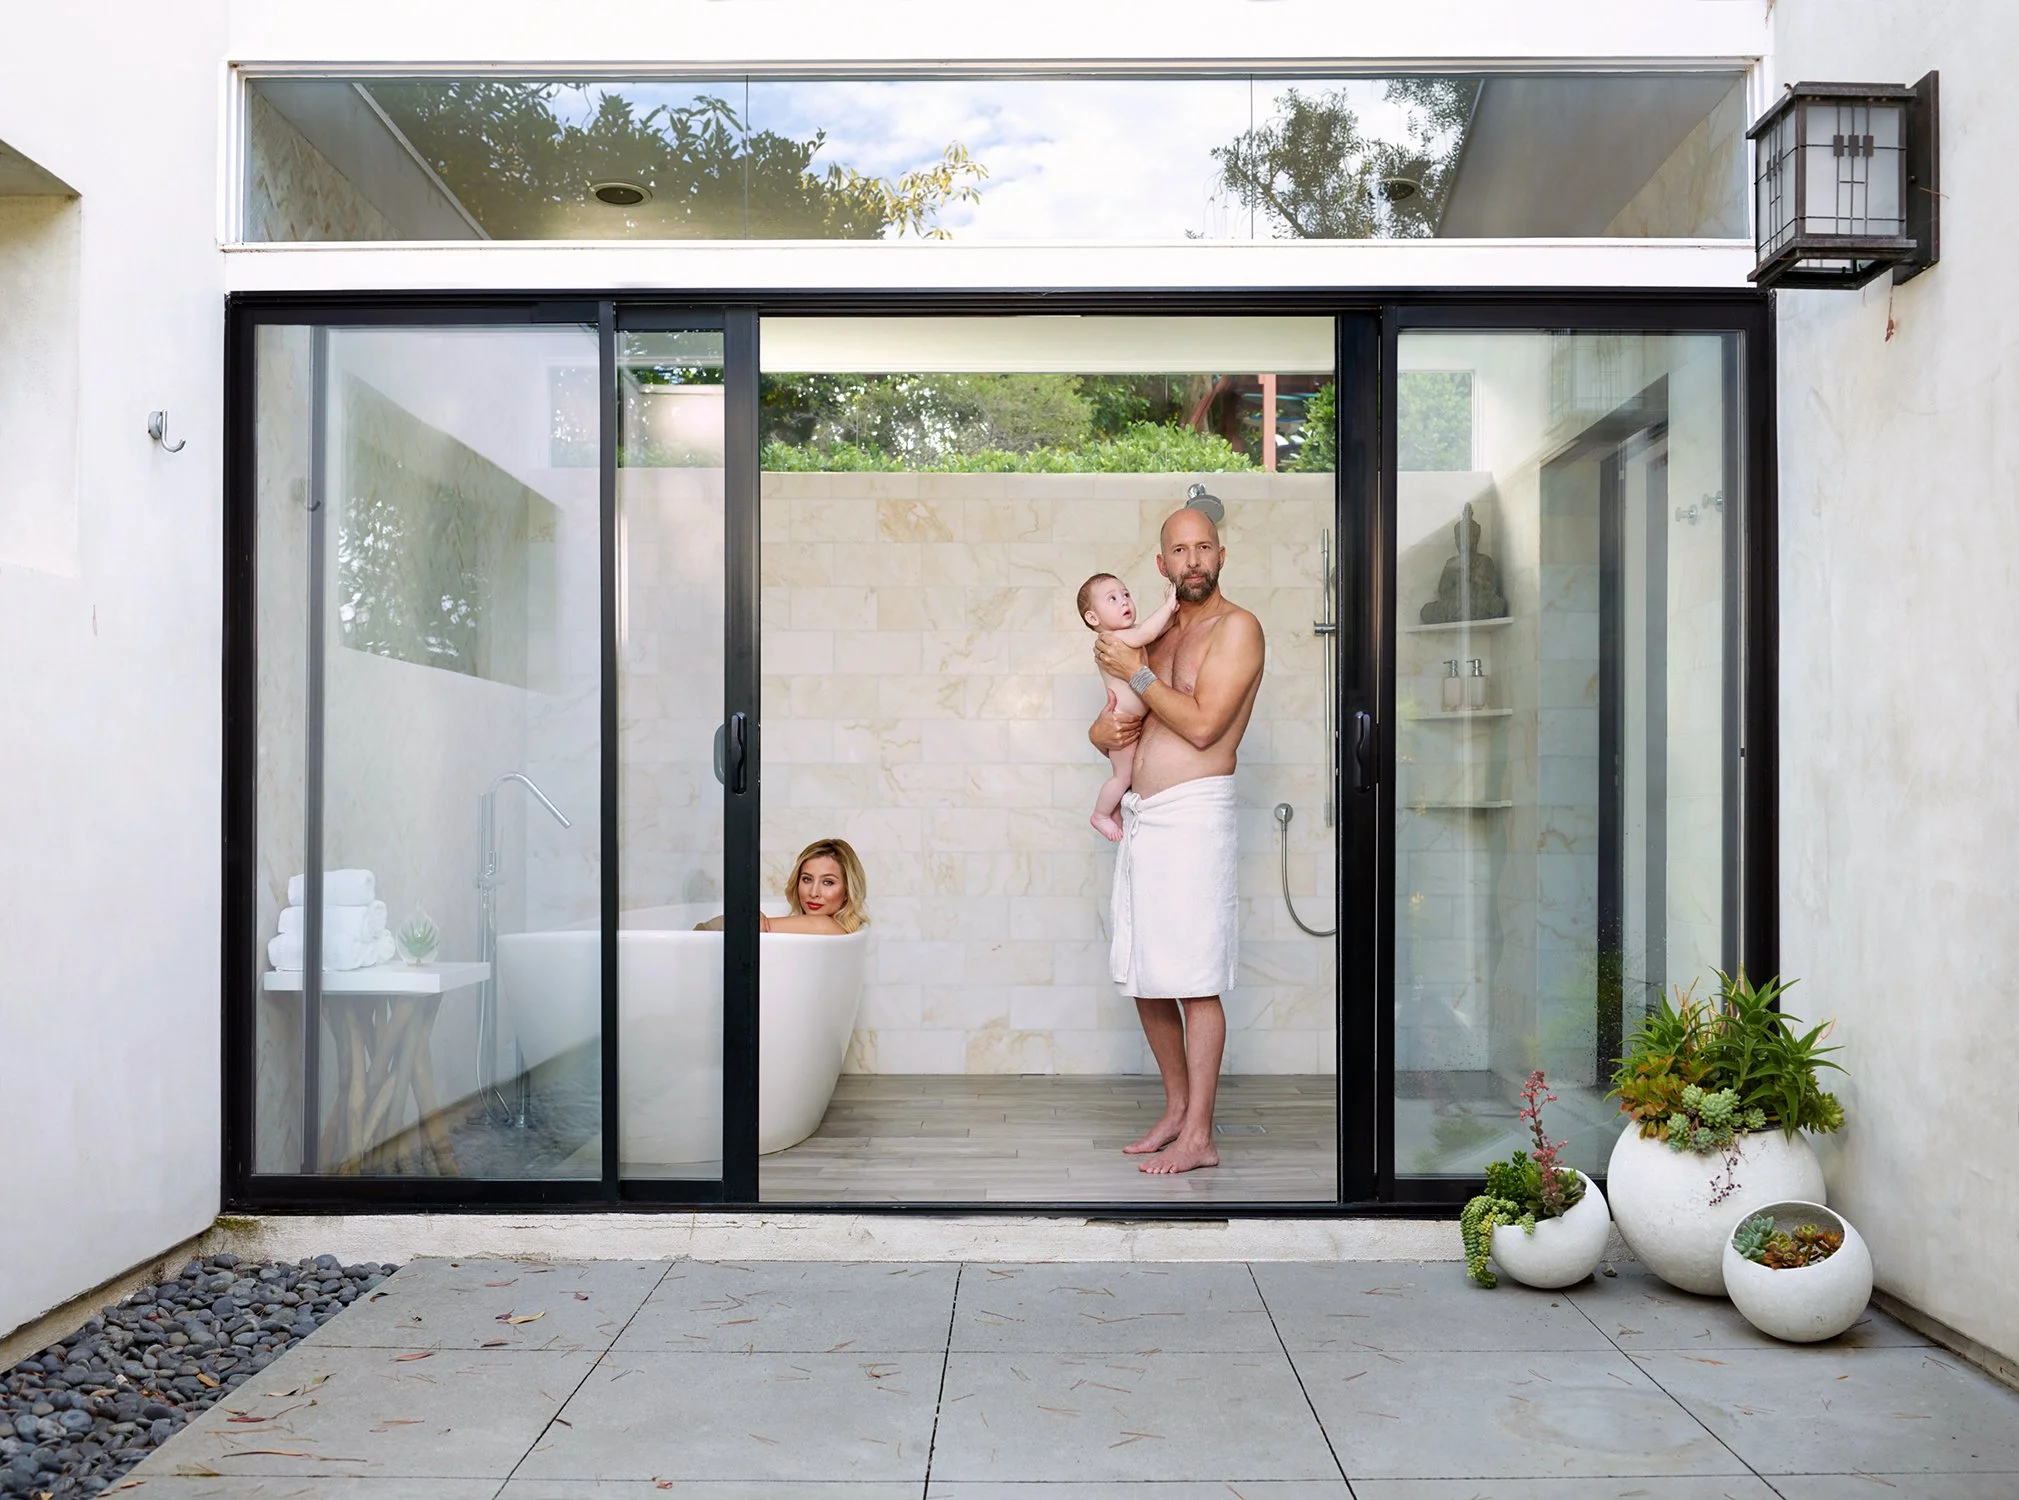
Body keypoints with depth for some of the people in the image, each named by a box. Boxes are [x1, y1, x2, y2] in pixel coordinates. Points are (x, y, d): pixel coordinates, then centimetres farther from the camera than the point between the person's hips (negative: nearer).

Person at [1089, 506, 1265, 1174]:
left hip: (1192, 815, -8)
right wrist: (1106, 729, -2)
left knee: (1194, 983, -6)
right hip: (1139, 816, 8)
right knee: (1144, 979, 11)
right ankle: (1176, 1109, 24)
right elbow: (1104, 730, 22)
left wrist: (1135, 672, -8)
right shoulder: (1159, 636, 19)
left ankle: (1198, 1136, 1)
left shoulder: (1236, 627, -4)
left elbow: (1203, 725, -16)